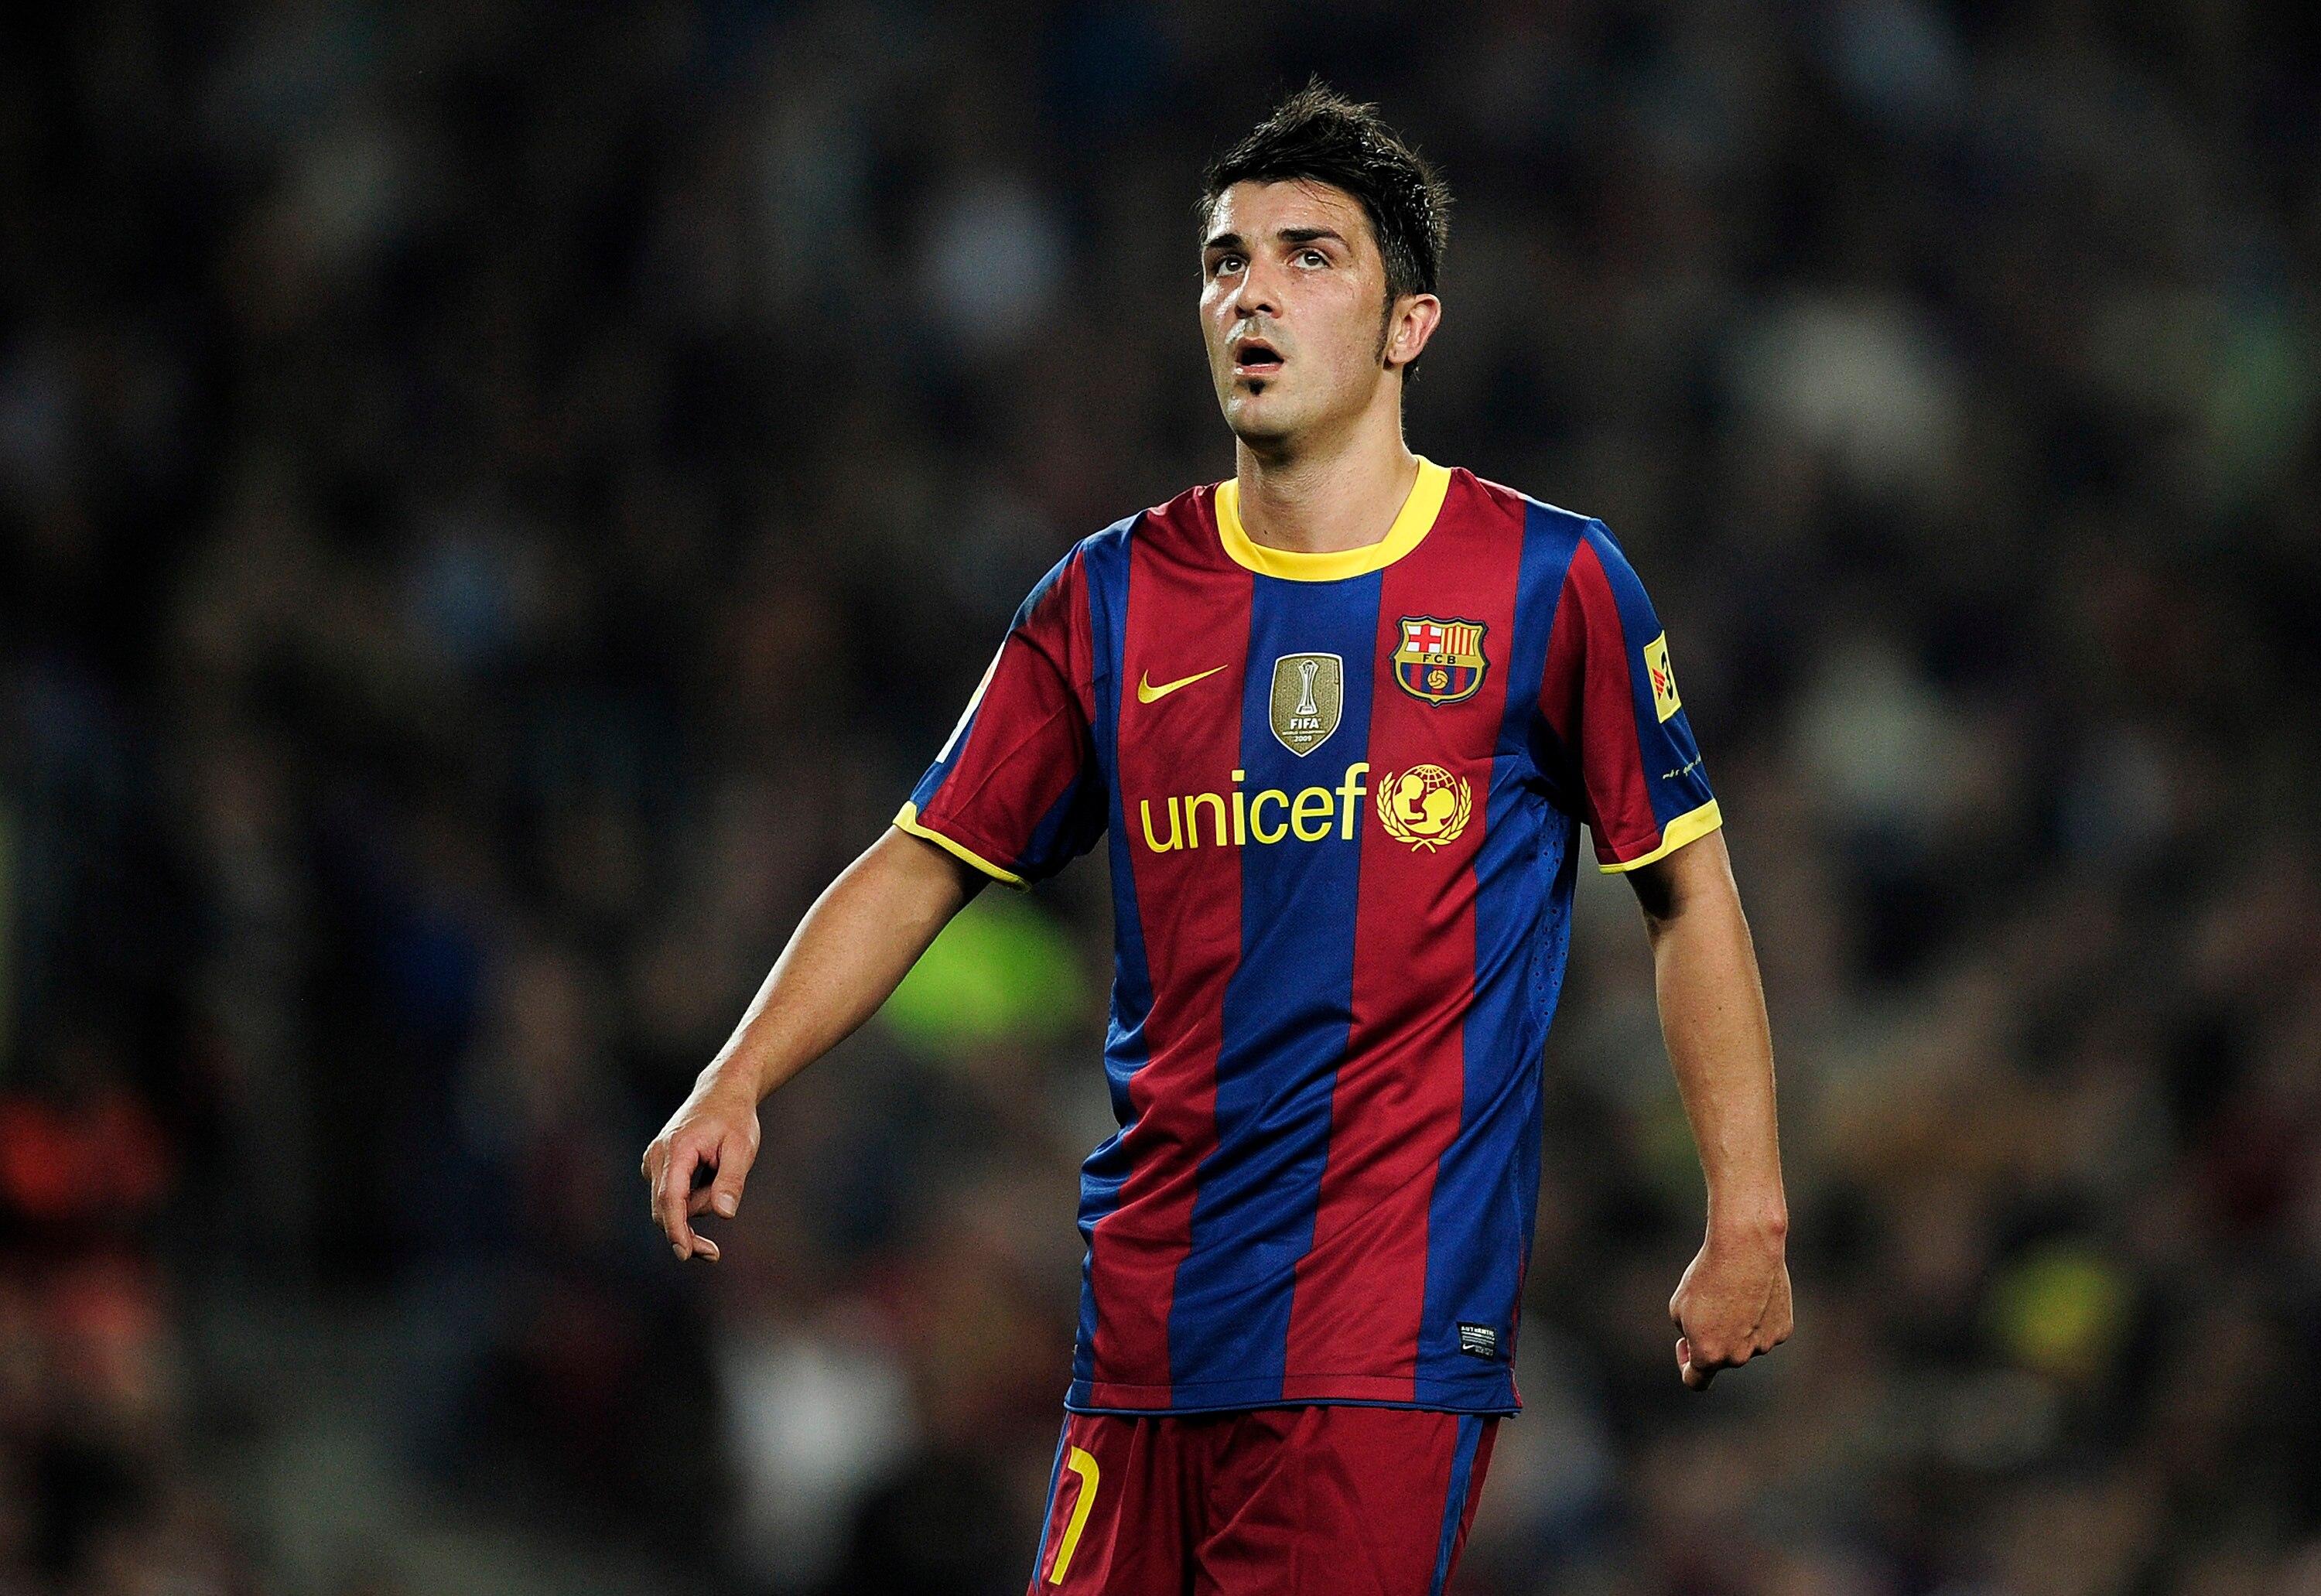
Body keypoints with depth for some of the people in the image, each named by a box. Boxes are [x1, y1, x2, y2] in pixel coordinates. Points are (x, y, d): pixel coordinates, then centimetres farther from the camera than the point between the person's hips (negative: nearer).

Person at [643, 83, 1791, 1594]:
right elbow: (922, 866, 13)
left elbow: (1689, 890, 6)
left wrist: (1750, 1216, 2)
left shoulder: (1548, 581, 1)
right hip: (1150, 1309, 3)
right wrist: (735, 1086, 0)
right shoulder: (1111, 598, 8)